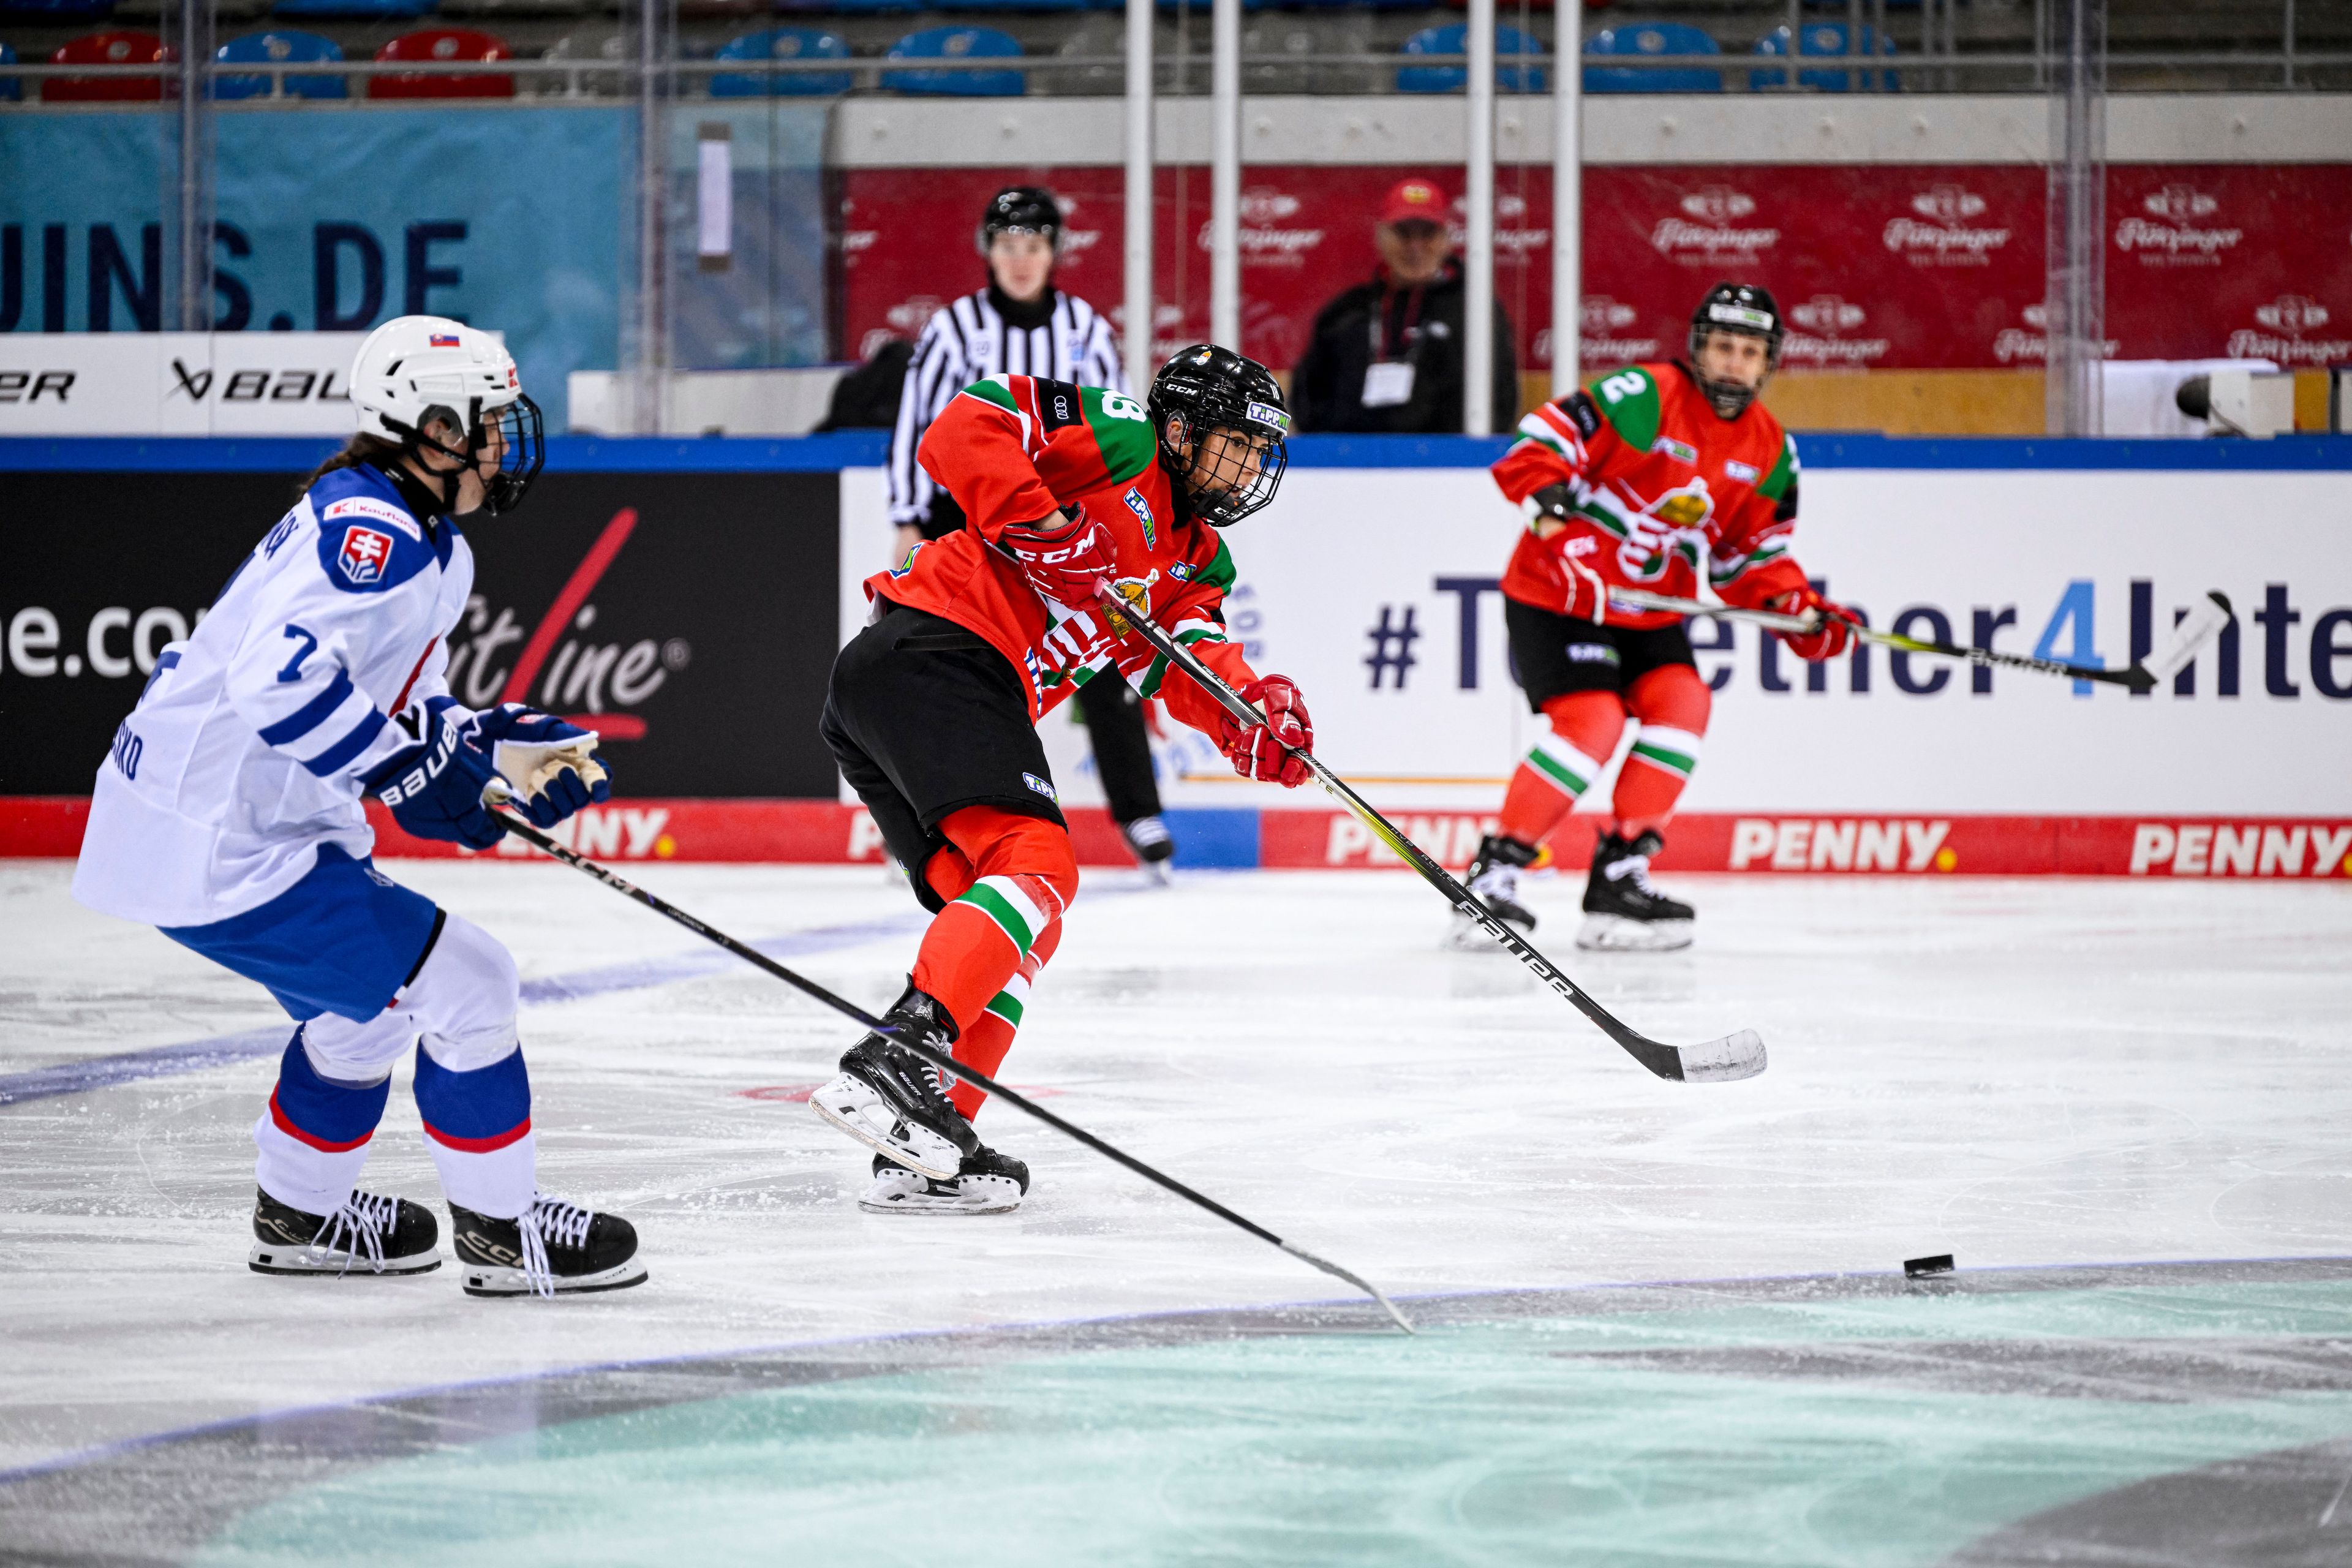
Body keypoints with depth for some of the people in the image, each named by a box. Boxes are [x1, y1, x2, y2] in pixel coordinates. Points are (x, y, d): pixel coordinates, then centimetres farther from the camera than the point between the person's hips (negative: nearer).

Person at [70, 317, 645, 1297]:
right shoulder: (372, 529, -20)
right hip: (219, 853, -11)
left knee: (369, 997, 30)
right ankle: (501, 1231, 5)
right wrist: (409, 775, -28)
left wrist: (504, 746, 10)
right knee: (460, 983, -8)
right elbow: (279, 675, -32)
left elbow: (394, 702, 23)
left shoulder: (424, 545, 15)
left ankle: (301, 1215, 47)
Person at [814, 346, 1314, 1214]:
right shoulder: (1122, 441, 0)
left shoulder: (1197, 560, 24)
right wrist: (1040, 526, -21)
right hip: (937, 651, -10)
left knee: (1005, 921, 10)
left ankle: (922, 1155, 3)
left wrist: (1255, 712, -12)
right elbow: (964, 428, -11)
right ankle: (889, 1064, -37)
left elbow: (1193, 670, 8)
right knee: (1038, 867, -21)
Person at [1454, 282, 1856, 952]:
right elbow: (1538, 441, -22)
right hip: (1556, 594, -7)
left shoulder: (1769, 450, 4)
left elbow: (1751, 553, 12)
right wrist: (1550, 495, -40)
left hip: (1650, 608, 7)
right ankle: (1491, 874, -15)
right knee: (1592, 720, -21)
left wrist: (1800, 609, -3)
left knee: (1680, 701, -12)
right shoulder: (1644, 398, -19)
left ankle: (1621, 875, -4)